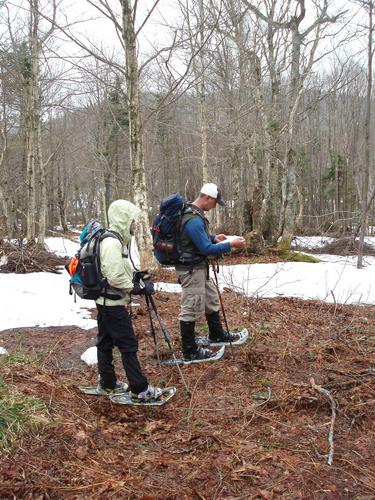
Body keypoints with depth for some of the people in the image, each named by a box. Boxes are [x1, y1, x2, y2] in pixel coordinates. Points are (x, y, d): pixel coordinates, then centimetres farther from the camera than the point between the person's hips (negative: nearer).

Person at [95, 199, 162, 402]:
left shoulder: (114, 239, 11)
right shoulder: (112, 243, -22)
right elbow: (115, 277, -26)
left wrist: (136, 276, 8)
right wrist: (136, 288, -15)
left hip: (104, 301, 11)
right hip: (114, 303, -10)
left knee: (105, 342, 17)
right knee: (128, 345, -3)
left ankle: (107, 383, 29)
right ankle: (140, 389, 4)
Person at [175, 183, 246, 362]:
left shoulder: (194, 213, 8)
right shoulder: (193, 220, -26)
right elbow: (207, 249, -25)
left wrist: (214, 237, 11)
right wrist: (231, 245, -18)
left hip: (200, 268, 11)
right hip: (191, 270, -11)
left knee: (212, 300, 24)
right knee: (191, 309, -1)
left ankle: (216, 335, 42)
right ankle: (190, 352, 11)